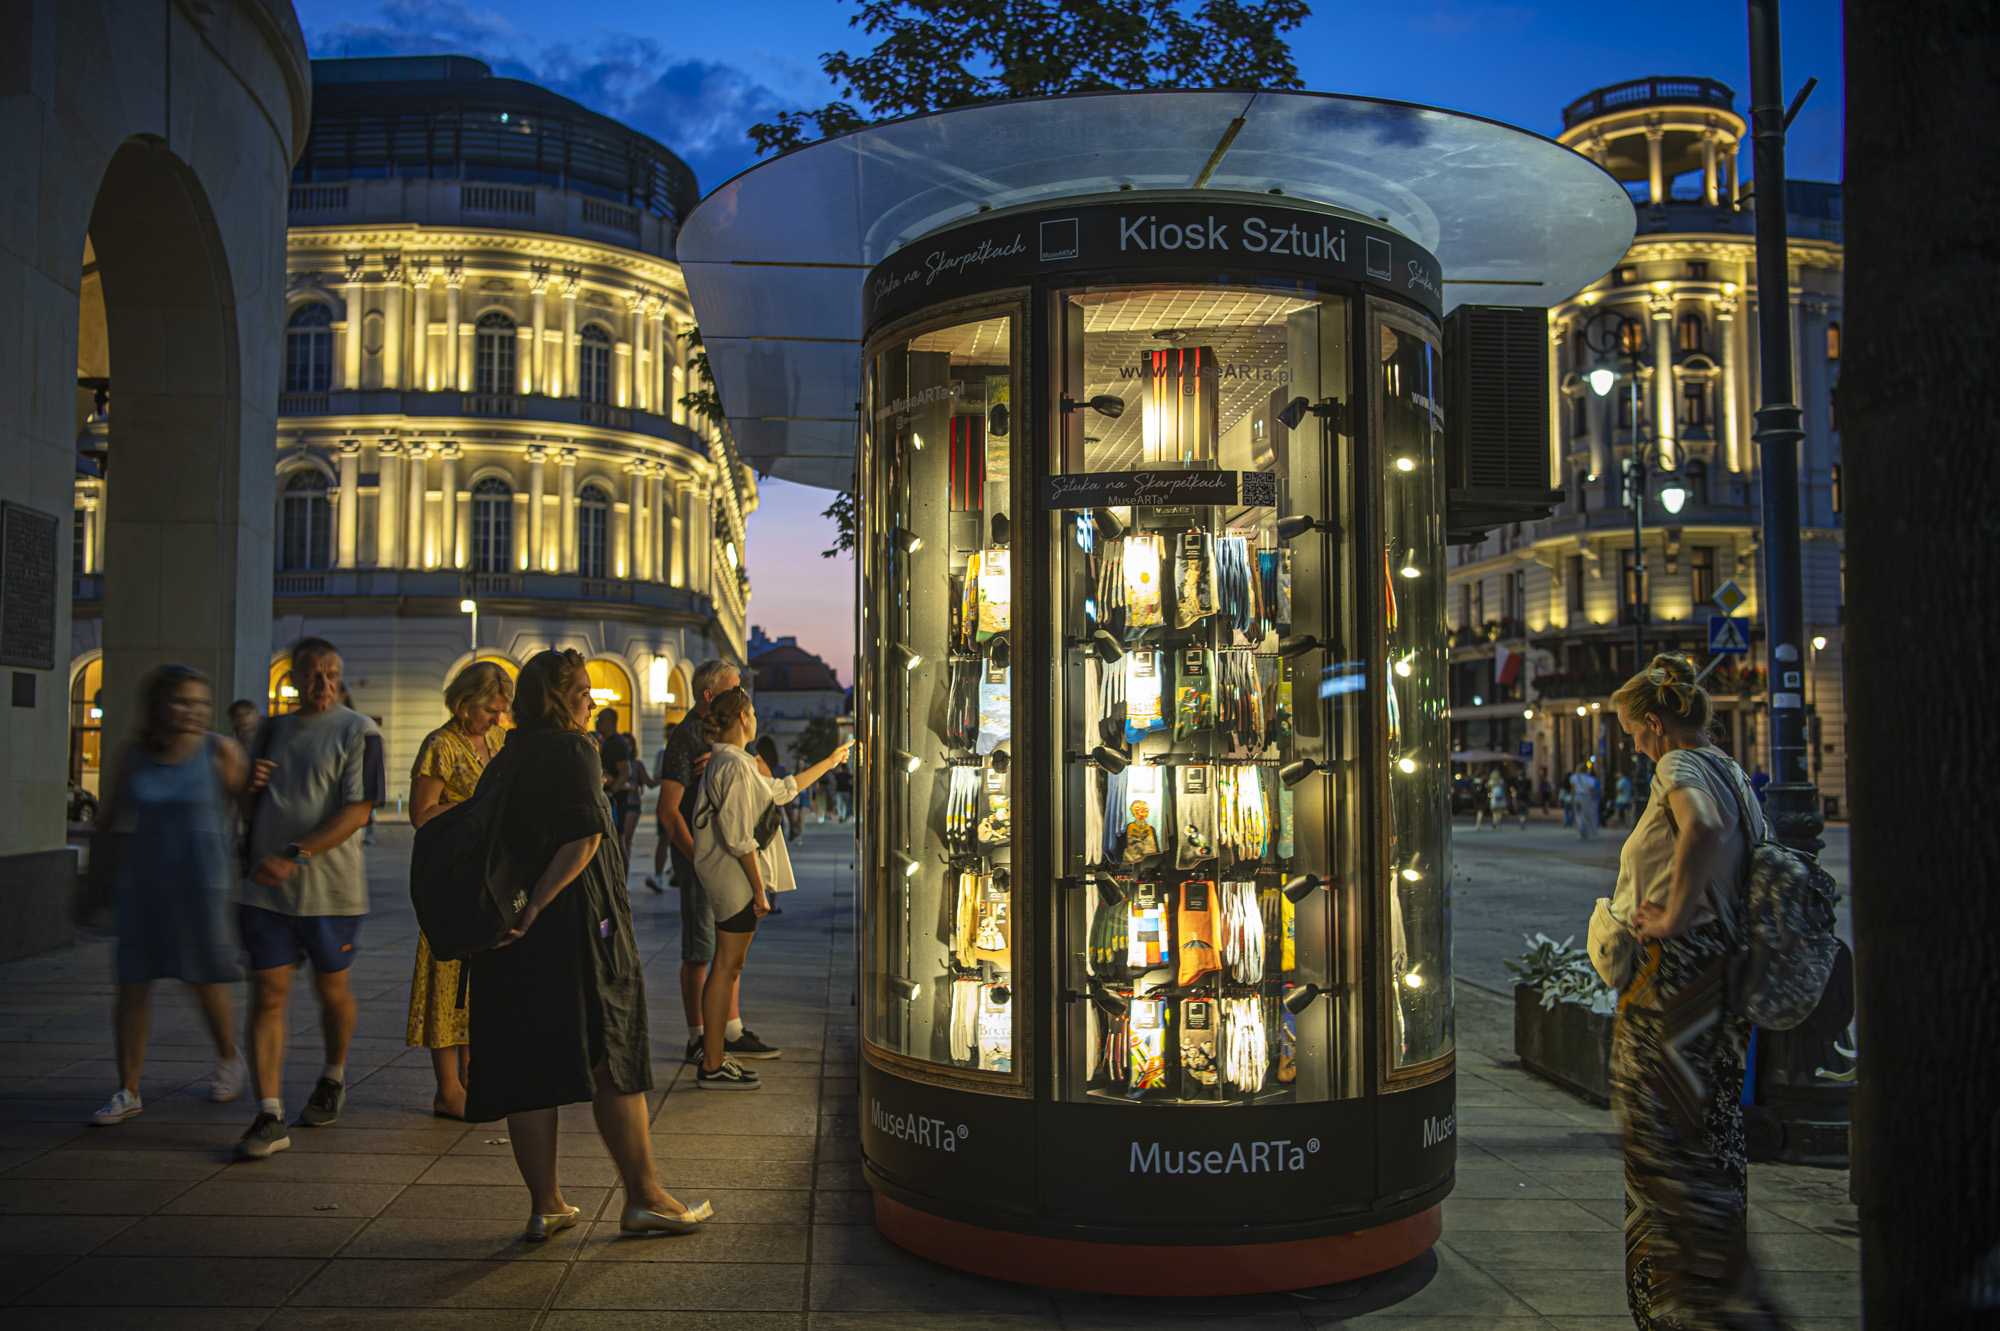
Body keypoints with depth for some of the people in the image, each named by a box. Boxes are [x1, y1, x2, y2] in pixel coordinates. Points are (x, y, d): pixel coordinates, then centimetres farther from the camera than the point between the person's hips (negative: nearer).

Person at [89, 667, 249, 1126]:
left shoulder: (221, 752, -7)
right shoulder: (134, 755, 2)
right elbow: (110, 819, 11)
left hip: (201, 883, -3)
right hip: (144, 882, 3)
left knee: (205, 985, 5)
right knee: (131, 986, 1)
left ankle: (229, 1058, 32)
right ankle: (127, 1092, 13)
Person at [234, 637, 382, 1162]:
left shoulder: (358, 731, -4)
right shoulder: (272, 730, 13)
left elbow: (357, 811, -13)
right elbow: (250, 812, 20)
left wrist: (294, 855, -21)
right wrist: (249, 788, -5)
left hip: (330, 887, -3)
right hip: (266, 887, 3)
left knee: (332, 986, 11)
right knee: (268, 992, -3)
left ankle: (333, 1079, 36)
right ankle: (269, 1116, -2)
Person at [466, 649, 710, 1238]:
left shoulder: (503, 760, 13)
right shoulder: (573, 750, -8)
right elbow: (584, 836, -20)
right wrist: (537, 906, -17)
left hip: (511, 933, 7)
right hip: (576, 925, -7)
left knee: (527, 1067, 10)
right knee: (614, 1062, 2)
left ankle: (545, 1205, 16)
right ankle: (644, 1198, 9)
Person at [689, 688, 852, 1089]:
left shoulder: (733, 762, 16)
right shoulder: (734, 765, -16)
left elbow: (782, 789, 28)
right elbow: (738, 836, -21)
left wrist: (830, 761, 34)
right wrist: (759, 888, -18)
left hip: (732, 880, 10)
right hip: (737, 879, -10)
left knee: (728, 968, 13)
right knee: (726, 968, -5)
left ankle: (714, 1057, 20)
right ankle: (712, 1067, 0)